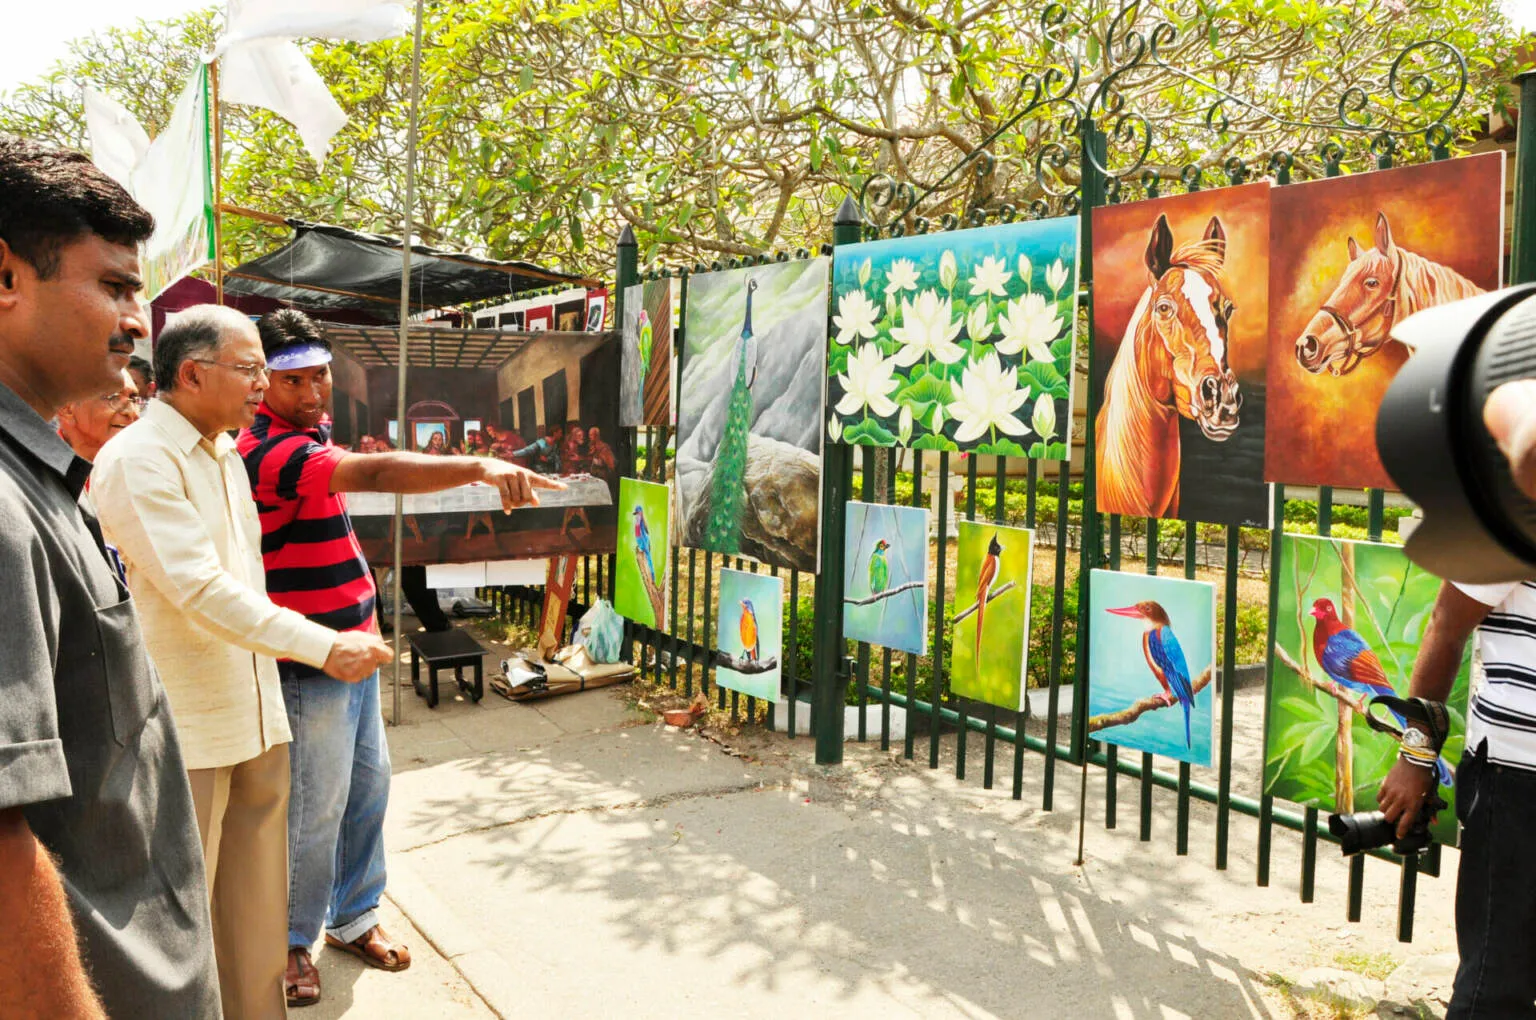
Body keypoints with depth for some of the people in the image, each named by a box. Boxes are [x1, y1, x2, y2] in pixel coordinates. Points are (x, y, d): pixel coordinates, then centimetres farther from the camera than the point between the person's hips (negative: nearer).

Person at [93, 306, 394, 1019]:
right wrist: (324, 647, -26)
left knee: (259, 911, 16)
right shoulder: (137, 461, -15)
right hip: (186, 731, -8)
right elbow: (201, 590, -23)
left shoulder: (227, 455, 14)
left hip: (257, 715, 8)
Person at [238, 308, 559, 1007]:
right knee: (316, 810, 3)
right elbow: (380, 473, -40)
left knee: (369, 785, 18)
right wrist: (480, 467, -49)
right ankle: (291, 941, 24)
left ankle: (353, 916, 35)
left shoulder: (303, 441, 10)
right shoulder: (272, 452, -23)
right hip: (313, 662, -10)